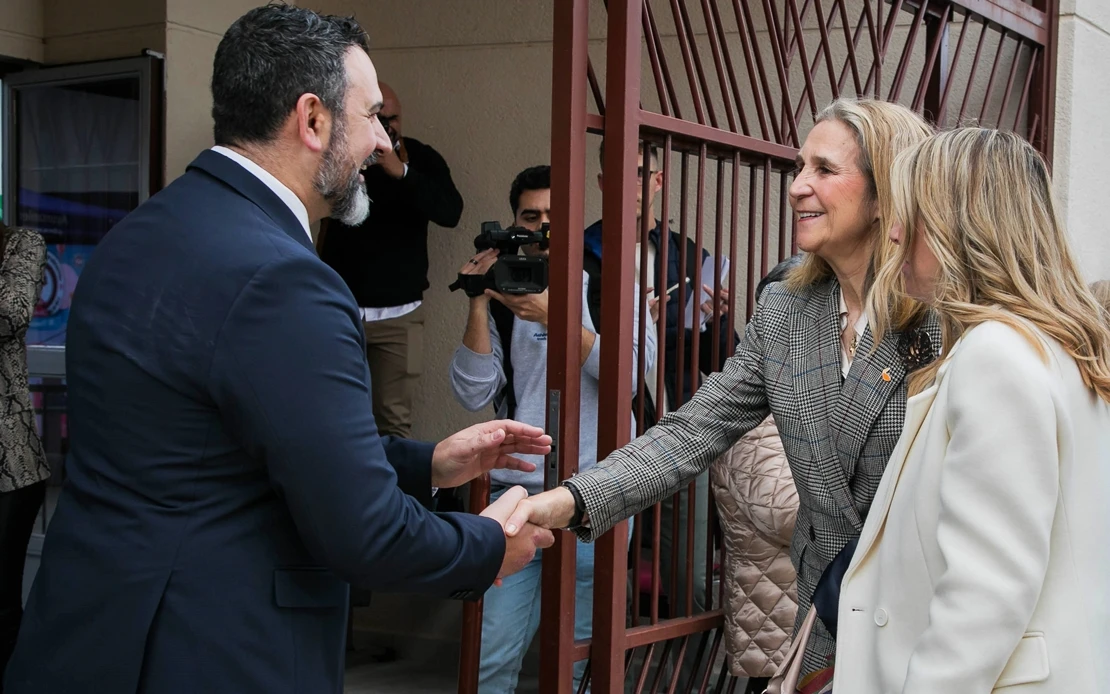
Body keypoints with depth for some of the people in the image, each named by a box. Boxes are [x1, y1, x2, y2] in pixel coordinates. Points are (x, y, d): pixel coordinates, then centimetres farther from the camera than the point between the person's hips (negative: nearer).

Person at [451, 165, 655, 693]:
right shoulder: (503, 296, 11)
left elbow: (630, 375, -10)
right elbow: (472, 396, 1)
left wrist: (553, 316, -17)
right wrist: (478, 303, -7)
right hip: (515, 493, 2)